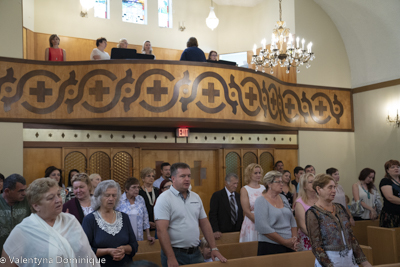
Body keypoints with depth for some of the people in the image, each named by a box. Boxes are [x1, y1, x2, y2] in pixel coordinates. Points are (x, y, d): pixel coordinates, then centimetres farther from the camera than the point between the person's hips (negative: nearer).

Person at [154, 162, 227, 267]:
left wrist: (214, 248, 6)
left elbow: (205, 224, 12)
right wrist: (171, 258, -23)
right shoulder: (164, 199, -11)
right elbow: (161, 230, -18)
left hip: (196, 253, 6)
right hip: (175, 254, -6)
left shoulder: (196, 197, 9)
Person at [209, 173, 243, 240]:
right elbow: (212, 214, -10)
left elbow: (241, 214, 15)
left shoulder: (238, 196, 11)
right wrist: (215, 231, -20)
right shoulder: (217, 195, -6)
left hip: (237, 232, 4)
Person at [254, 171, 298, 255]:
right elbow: (263, 228, -18)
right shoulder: (261, 201, -9)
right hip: (270, 248, -6)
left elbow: (292, 221, 14)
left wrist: (294, 238, -3)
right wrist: (285, 242, -15)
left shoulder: (283, 198, 12)